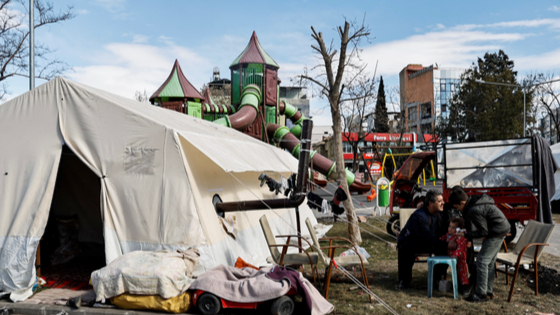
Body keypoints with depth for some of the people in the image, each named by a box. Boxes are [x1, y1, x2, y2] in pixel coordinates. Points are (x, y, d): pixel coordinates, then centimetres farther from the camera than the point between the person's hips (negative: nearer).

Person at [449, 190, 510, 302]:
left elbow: (483, 231, -20)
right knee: (489, 262, 15)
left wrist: (465, 235, -15)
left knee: (482, 261, -8)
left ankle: (481, 294, -4)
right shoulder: (474, 200, 6)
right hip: (502, 230, 11)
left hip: (497, 233, -11)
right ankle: (489, 291, 22)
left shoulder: (474, 210, -25)